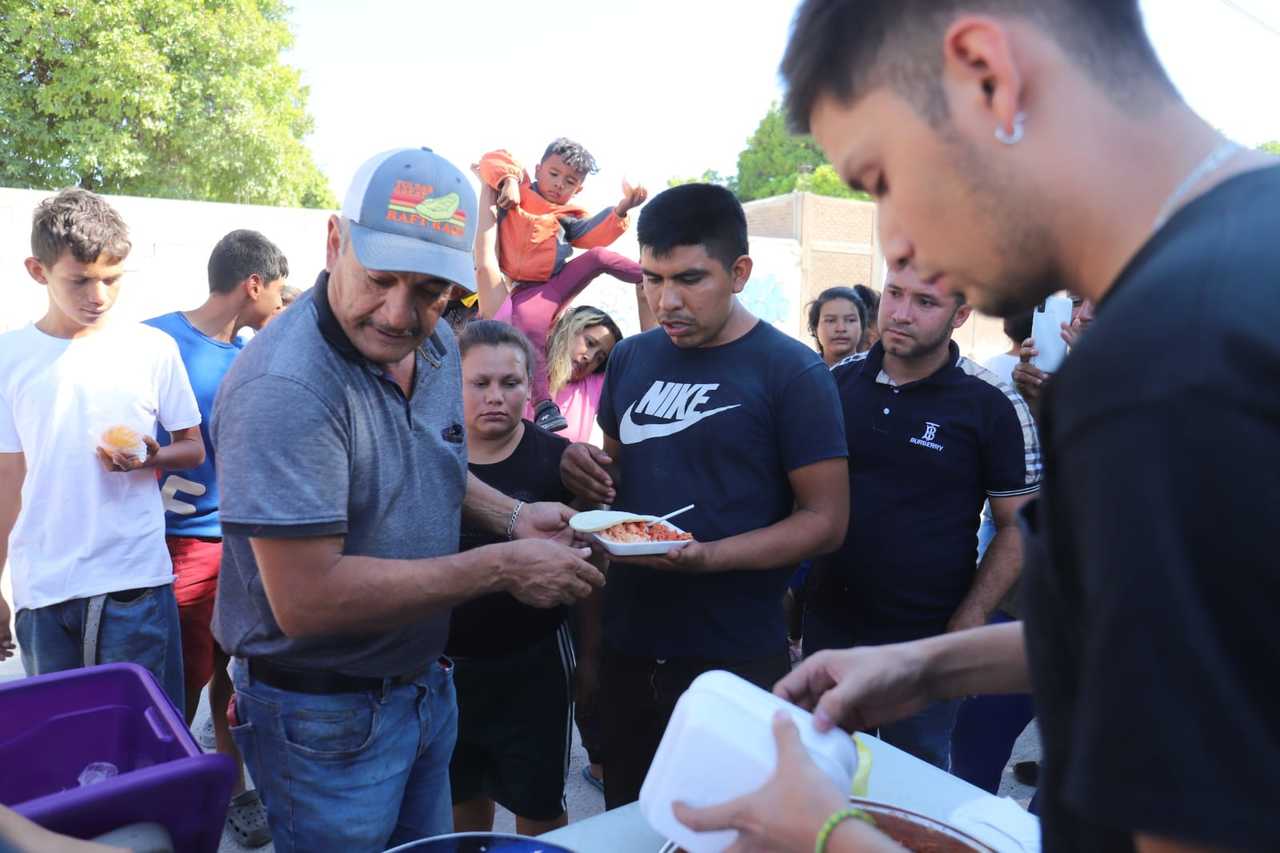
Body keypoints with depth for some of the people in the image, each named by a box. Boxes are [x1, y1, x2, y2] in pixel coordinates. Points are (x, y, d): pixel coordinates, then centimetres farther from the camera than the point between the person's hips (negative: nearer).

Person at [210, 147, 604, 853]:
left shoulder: (434, 344, -3)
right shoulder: (286, 386, -28)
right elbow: (306, 599, -30)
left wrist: (510, 516, -4)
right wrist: (500, 567, -26)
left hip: (425, 682, 8)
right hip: (324, 717, -7)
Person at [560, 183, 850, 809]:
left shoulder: (793, 373, -10)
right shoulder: (631, 358, 5)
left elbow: (825, 520, -11)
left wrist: (710, 556, -25)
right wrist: (587, 473, -5)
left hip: (736, 659, -5)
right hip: (626, 647, 5)